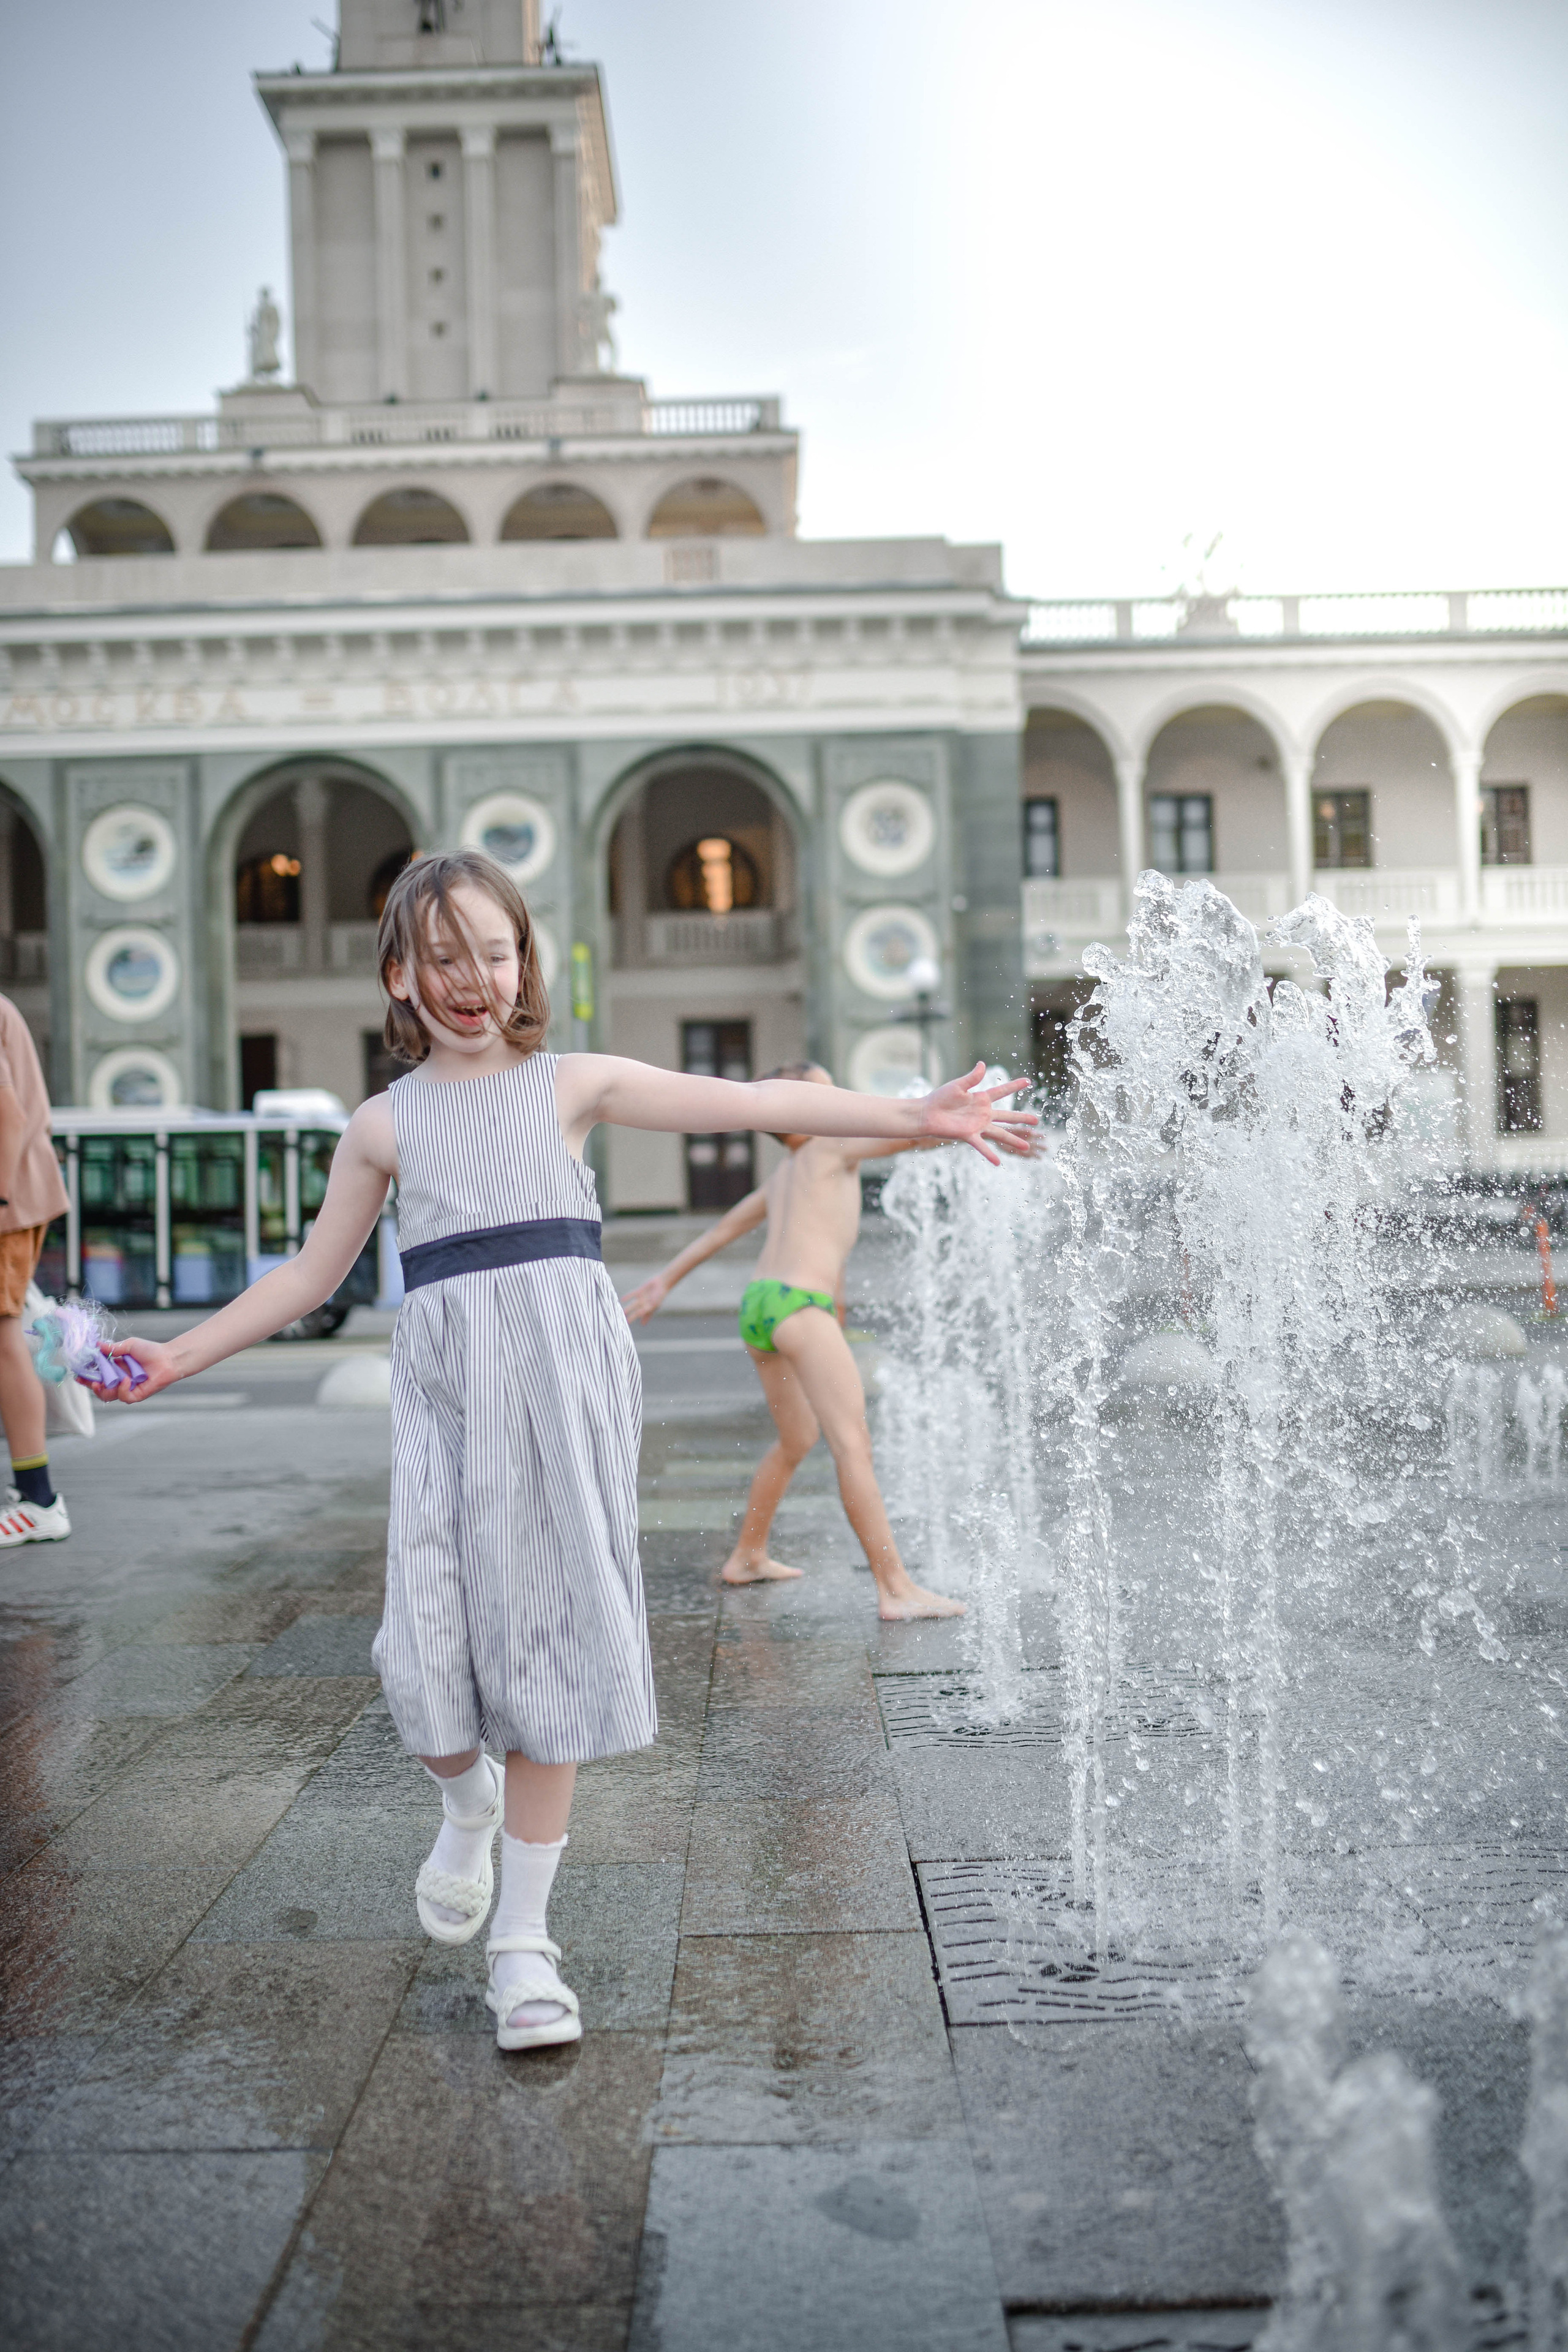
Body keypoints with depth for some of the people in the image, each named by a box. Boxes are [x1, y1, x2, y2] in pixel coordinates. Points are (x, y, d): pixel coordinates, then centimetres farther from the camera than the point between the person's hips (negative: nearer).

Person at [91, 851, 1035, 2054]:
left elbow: (746, 1103, 3)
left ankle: (524, 1936, 14)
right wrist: (178, 1355, 16)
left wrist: (914, 1116, -3)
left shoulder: (571, 1083, 8)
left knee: (552, 1632, 0)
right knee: (431, 1646, -8)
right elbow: (311, 1274, 20)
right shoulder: (387, 1123, 13)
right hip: (448, 1389, 1)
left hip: (565, 1376, -1)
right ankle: (470, 1806, 30)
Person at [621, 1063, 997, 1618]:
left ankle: (747, 1558, 36)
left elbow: (724, 1228, 33)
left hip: (758, 1304, 10)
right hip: (797, 1303, -10)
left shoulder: (782, 1176, 27)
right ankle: (896, 1590, -21)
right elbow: (910, 1130, -9)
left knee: (797, 1439, 25)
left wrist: (666, 1280, 39)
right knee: (853, 1446, -15)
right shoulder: (835, 1144, 4)